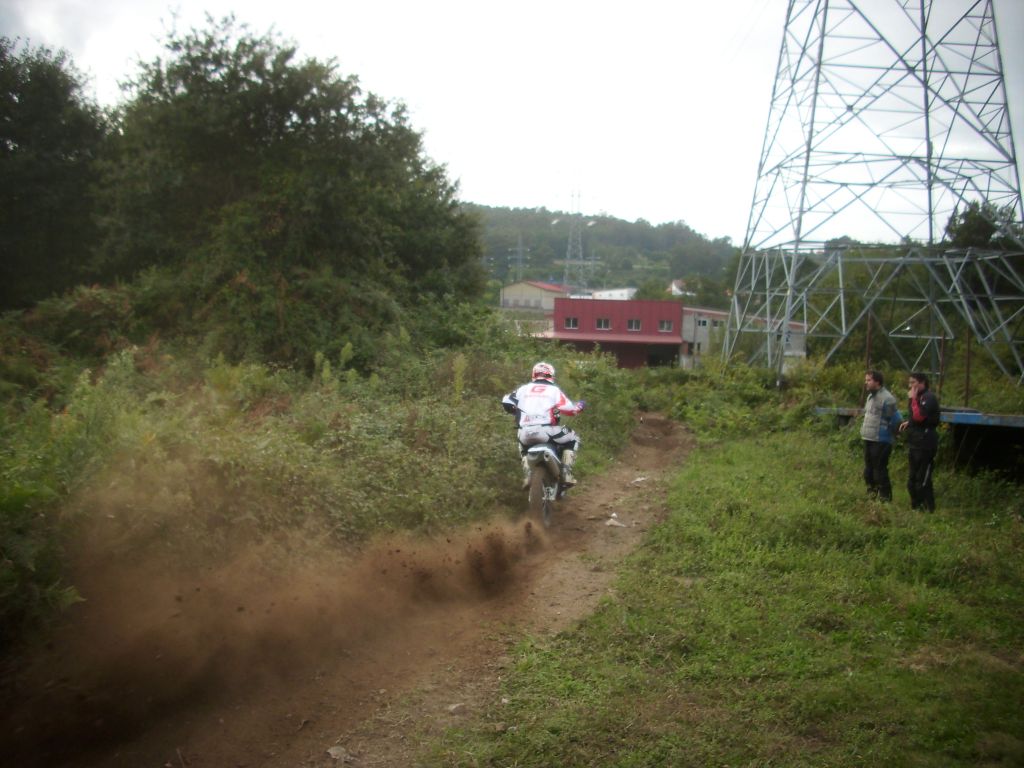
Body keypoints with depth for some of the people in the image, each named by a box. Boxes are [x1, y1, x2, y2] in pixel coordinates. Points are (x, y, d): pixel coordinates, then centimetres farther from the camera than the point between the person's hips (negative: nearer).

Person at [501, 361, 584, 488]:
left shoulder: (524, 388, 18)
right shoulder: (554, 390, 9)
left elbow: (506, 402, 15)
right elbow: (568, 409, 1)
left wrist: (517, 412, 34)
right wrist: (579, 406, 23)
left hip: (525, 432, 4)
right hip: (546, 430, -3)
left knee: (523, 448, 38)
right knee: (573, 440, 19)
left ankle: (527, 476, 15)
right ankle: (566, 473, 7)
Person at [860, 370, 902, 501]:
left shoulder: (887, 398, -17)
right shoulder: (870, 396, 12)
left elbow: (896, 420, -14)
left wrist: (889, 432, -2)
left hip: (881, 441, -9)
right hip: (868, 439, 9)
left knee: (880, 470, -5)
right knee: (869, 470, 16)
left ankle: (884, 497, 4)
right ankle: (872, 493, 27)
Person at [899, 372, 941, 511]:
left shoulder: (929, 397, -14)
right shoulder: (920, 397, 16)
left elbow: (919, 416, -26)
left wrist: (913, 399, -19)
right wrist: (909, 423, 9)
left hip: (925, 445, -10)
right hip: (916, 443, 10)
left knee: (923, 479, -8)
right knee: (913, 478, 15)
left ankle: (928, 508, -2)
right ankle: (916, 506, 24)